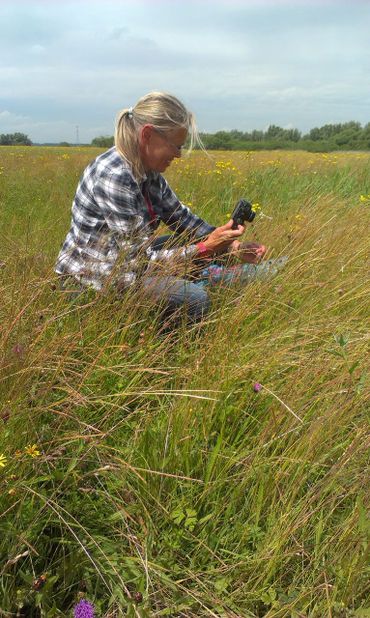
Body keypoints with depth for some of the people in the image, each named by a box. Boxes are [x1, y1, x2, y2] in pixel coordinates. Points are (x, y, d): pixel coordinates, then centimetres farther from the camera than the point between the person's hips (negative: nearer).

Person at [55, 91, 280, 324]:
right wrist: (208, 248, -27)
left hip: (124, 263, 9)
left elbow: (181, 217, 8)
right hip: (92, 281, -9)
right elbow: (141, 261, -27)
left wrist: (232, 245, -2)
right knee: (195, 299, -24)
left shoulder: (148, 169, -1)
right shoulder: (114, 176, -28)